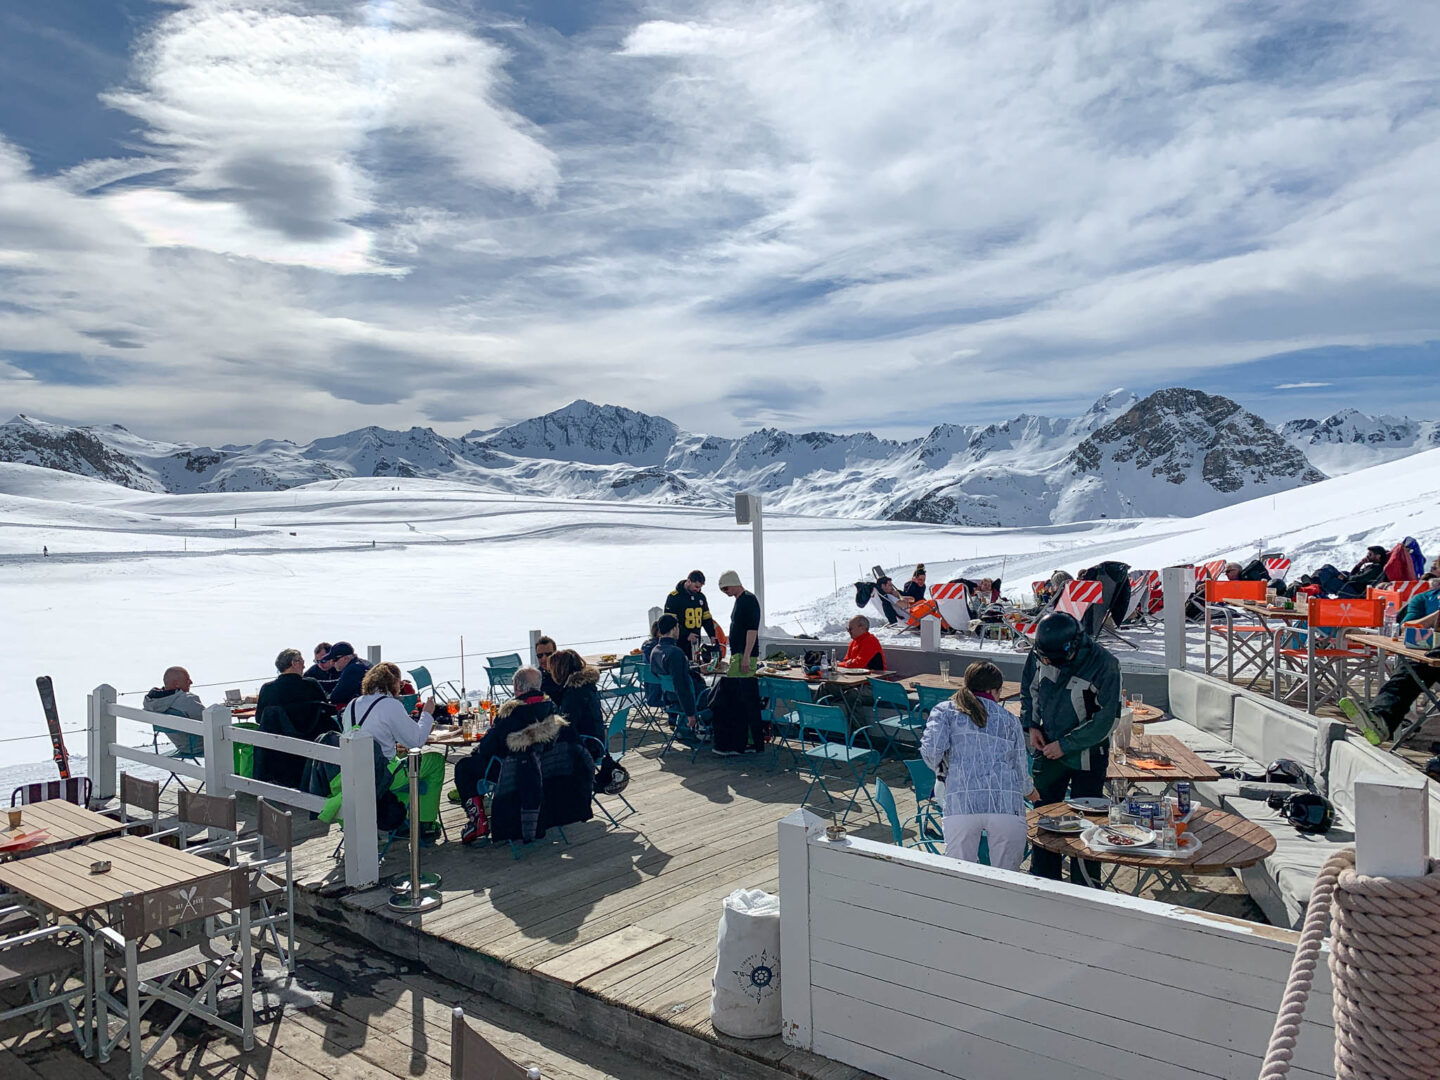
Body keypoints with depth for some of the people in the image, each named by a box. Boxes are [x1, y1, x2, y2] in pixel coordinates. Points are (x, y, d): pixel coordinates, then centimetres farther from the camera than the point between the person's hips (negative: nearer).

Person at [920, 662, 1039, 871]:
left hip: (961, 801, -1)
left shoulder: (945, 711, 15)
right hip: (1008, 804, 1)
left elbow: (931, 749, -2)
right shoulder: (1009, 718, 20)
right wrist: (1029, 790, 43)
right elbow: (1020, 767, 21)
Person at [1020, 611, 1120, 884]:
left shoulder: (1104, 665, -23)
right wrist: (1031, 725, -3)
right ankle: (1043, 881, 29)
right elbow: (1028, 691, 10)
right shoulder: (1039, 655, -9)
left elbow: (1104, 721, -19)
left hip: (1087, 755, -4)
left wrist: (1066, 744, -17)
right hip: (1047, 749, 5)